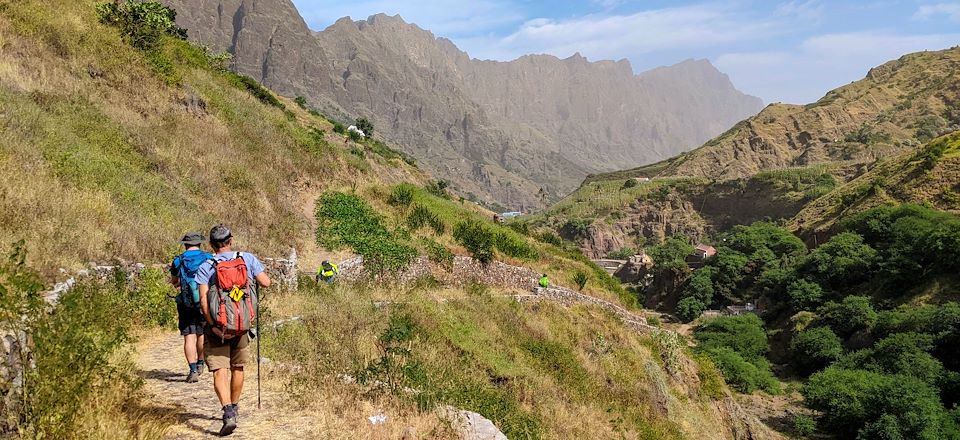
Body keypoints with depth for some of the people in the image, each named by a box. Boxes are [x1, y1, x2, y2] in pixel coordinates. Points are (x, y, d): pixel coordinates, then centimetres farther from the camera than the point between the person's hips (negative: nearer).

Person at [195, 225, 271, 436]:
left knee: (220, 371, -2)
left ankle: (228, 412, -20)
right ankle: (234, 407, 34)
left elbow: (203, 299, -14)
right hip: (242, 325, 2)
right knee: (238, 368, 20)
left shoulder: (206, 267, -4)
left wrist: (213, 325, -12)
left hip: (217, 326, -2)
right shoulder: (248, 258, -1)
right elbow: (266, 282, -4)